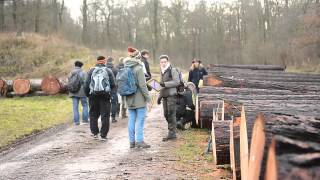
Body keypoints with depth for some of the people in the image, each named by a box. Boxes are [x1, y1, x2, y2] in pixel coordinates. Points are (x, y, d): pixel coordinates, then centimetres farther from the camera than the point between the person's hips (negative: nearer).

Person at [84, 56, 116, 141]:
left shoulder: (91, 71, 4)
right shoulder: (108, 71, 2)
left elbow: (86, 84, 1)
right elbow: (113, 85, -1)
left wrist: (87, 94, 13)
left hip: (93, 95, 1)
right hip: (105, 95, -1)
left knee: (93, 114, 15)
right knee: (105, 115, 3)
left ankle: (94, 133, 15)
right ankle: (103, 135, 1)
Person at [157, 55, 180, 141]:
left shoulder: (173, 70, -5)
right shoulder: (163, 72, 19)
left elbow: (177, 82, -15)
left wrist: (165, 84, -20)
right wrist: (160, 96, 23)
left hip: (172, 95, -8)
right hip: (165, 95, 8)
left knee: (171, 114, -8)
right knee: (166, 114, 8)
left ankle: (172, 133, -4)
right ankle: (172, 132, 17)